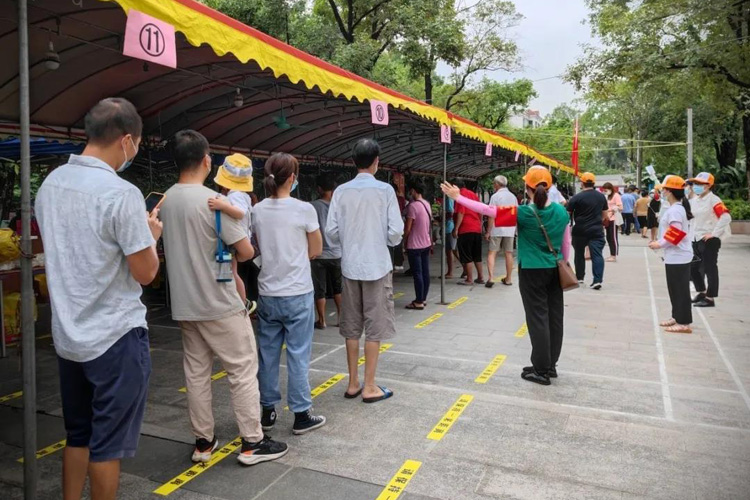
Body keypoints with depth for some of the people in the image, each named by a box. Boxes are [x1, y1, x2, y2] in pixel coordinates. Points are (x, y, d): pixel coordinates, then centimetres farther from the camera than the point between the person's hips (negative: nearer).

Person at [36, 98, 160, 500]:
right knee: (108, 443, 7)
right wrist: (151, 235, 3)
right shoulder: (122, 193, -20)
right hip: (115, 337, -7)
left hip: (67, 334, 7)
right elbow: (146, 273, -16)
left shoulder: (50, 184, 4)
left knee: (78, 435, 21)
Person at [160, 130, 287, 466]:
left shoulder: (166, 200, 3)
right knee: (243, 370, 4)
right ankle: (252, 443, 12)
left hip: (184, 305, 7)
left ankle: (203, 442, 25)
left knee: (196, 372, 14)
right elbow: (246, 251, -15)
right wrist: (229, 256, 5)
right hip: (220, 304, -7)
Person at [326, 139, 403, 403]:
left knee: (352, 327, 12)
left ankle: (353, 383, 22)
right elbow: (395, 233, -11)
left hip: (350, 266, 3)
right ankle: (369, 387, 12)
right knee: (374, 327, 5)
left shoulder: (341, 191, -1)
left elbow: (331, 231, -3)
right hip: (377, 266, -3)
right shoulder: (384, 190, -8)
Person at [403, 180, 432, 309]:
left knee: (417, 274, -4)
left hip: (414, 245, -8)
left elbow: (408, 228, -15)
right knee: (425, 272, 10)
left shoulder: (412, 206, -17)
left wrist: (404, 241, -2)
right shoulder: (427, 204, 9)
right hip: (426, 244, 8)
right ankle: (423, 299, 18)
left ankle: (419, 302, 1)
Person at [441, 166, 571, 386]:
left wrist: (458, 197, -10)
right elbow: (566, 244, 8)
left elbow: (487, 209, -15)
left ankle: (541, 370, 9)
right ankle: (551, 365, 24)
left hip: (532, 271, -5)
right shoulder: (561, 211, -1)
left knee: (538, 318, 1)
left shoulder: (524, 213, -15)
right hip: (554, 270, 5)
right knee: (555, 316, 11)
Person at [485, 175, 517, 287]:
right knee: (509, 253, 10)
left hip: (497, 229, -5)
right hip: (510, 229, 5)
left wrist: (488, 231, -7)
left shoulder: (495, 196, -8)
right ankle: (508, 278, 17)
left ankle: (491, 277, -12)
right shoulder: (513, 196, 9)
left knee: (492, 253, 0)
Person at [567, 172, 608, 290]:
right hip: (597, 230, 2)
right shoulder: (601, 196, 7)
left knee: (579, 254, 14)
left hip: (580, 230, -2)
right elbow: (605, 215, 13)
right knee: (597, 254, -2)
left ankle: (579, 277, 24)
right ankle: (597, 280, -12)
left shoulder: (576, 198, -9)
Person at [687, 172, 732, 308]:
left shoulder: (713, 200, -13)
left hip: (709, 240, -8)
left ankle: (710, 298, 8)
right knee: (693, 267, 14)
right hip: (696, 239, 8)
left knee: (710, 269, -1)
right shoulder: (694, 200, 9)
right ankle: (702, 292, 31)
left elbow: (726, 217, -23)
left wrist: (714, 234, -20)